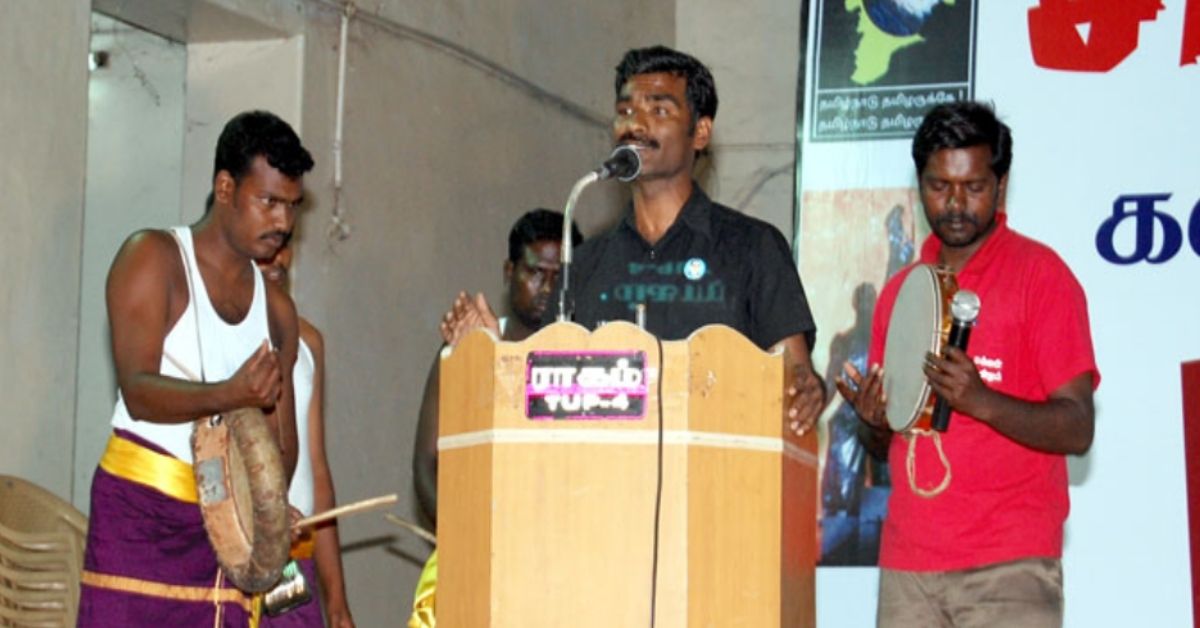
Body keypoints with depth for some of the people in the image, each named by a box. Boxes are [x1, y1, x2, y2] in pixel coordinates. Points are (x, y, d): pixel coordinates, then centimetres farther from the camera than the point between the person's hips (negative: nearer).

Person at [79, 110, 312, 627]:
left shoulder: (276, 309, 15)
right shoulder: (153, 258, -1)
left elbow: (282, 437, 12)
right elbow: (138, 391, -13)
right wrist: (228, 396, -30)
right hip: (140, 511, -5)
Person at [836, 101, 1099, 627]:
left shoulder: (1040, 274, -1)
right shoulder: (900, 292, 15)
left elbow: (1076, 429, -8)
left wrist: (981, 400, -24)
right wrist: (876, 422, -1)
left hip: (1009, 564, -5)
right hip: (907, 564, 5)